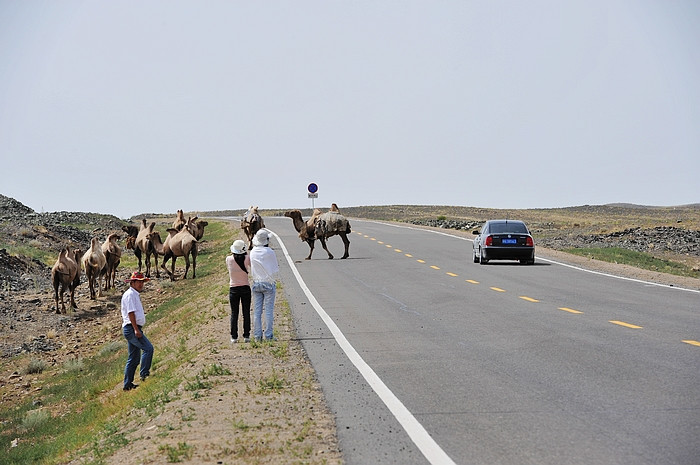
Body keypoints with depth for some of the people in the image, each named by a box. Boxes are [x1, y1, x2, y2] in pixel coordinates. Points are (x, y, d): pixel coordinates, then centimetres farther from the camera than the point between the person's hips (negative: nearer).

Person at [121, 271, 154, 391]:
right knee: (148, 348, -19)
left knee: (133, 358, 10)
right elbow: (130, 312, -17)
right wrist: (136, 329, -23)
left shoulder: (135, 295, 22)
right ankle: (144, 374, -19)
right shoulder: (130, 294, -9)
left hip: (133, 329, 11)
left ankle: (128, 384, 13)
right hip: (132, 328, -11)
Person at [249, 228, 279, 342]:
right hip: (268, 283, -4)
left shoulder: (252, 253, 0)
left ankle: (257, 335, 9)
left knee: (257, 310, 7)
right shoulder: (270, 252, -12)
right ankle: (268, 335, 3)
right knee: (269, 310, 2)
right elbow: (275, 270, -5)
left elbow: (251, 270, 8)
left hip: (256, 283, 4)